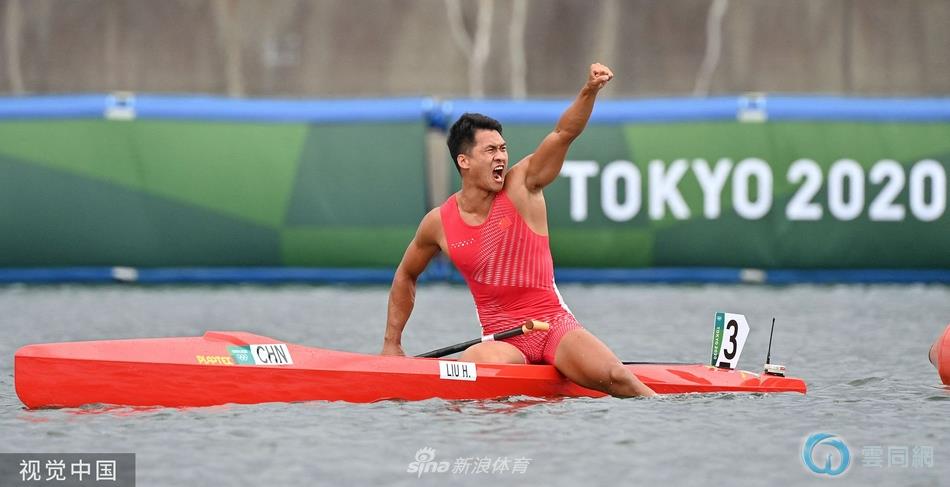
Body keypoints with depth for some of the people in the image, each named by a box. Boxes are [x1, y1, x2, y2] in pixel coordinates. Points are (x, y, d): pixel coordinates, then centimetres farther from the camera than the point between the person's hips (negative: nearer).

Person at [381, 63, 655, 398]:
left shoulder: (521, 187, 0)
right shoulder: (439, 223, 3)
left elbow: (564, 133, -14)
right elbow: (405, 276, 21)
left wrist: (589, 91, -32)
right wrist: (391, 344, 20)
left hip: (554, 323, 0)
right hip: (501, 339, 0)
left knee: (614, 377, -24)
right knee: (473, 365, -36)